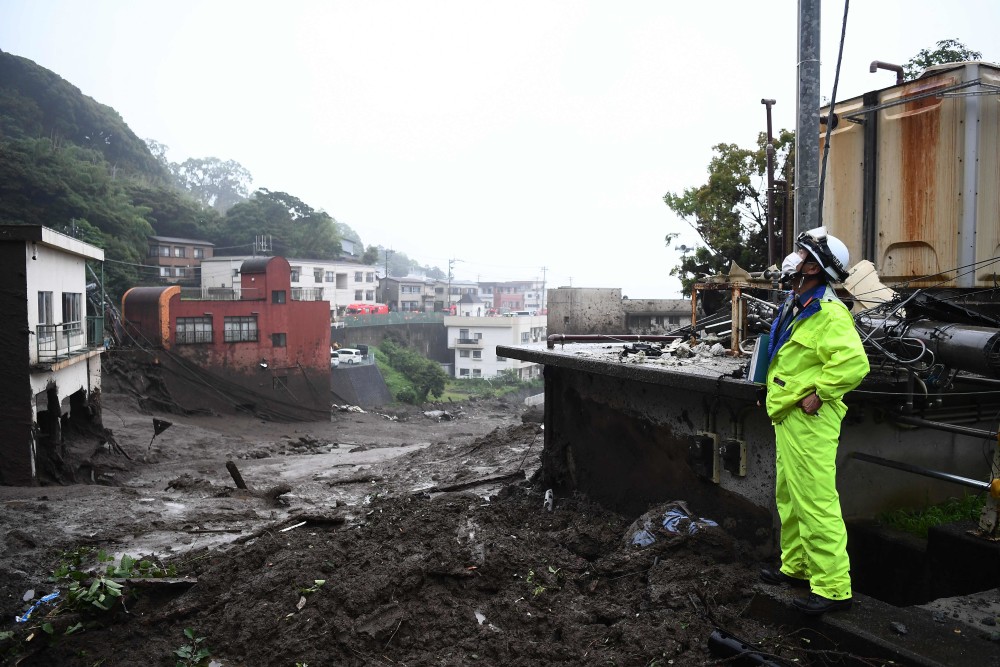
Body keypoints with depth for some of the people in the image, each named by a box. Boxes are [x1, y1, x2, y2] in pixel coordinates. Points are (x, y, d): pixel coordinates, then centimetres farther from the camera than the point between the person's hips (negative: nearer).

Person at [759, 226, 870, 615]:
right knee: (788, 498, 20)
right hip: (788, 418, 11)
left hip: (809, 421, -11)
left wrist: (818, 394, -22)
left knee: (816, 502, -7)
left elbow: (853, 363, -30)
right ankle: (796, 567, 34)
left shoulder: (828, 313, -18)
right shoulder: (795, 307, 15)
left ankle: (832, 587, 1)